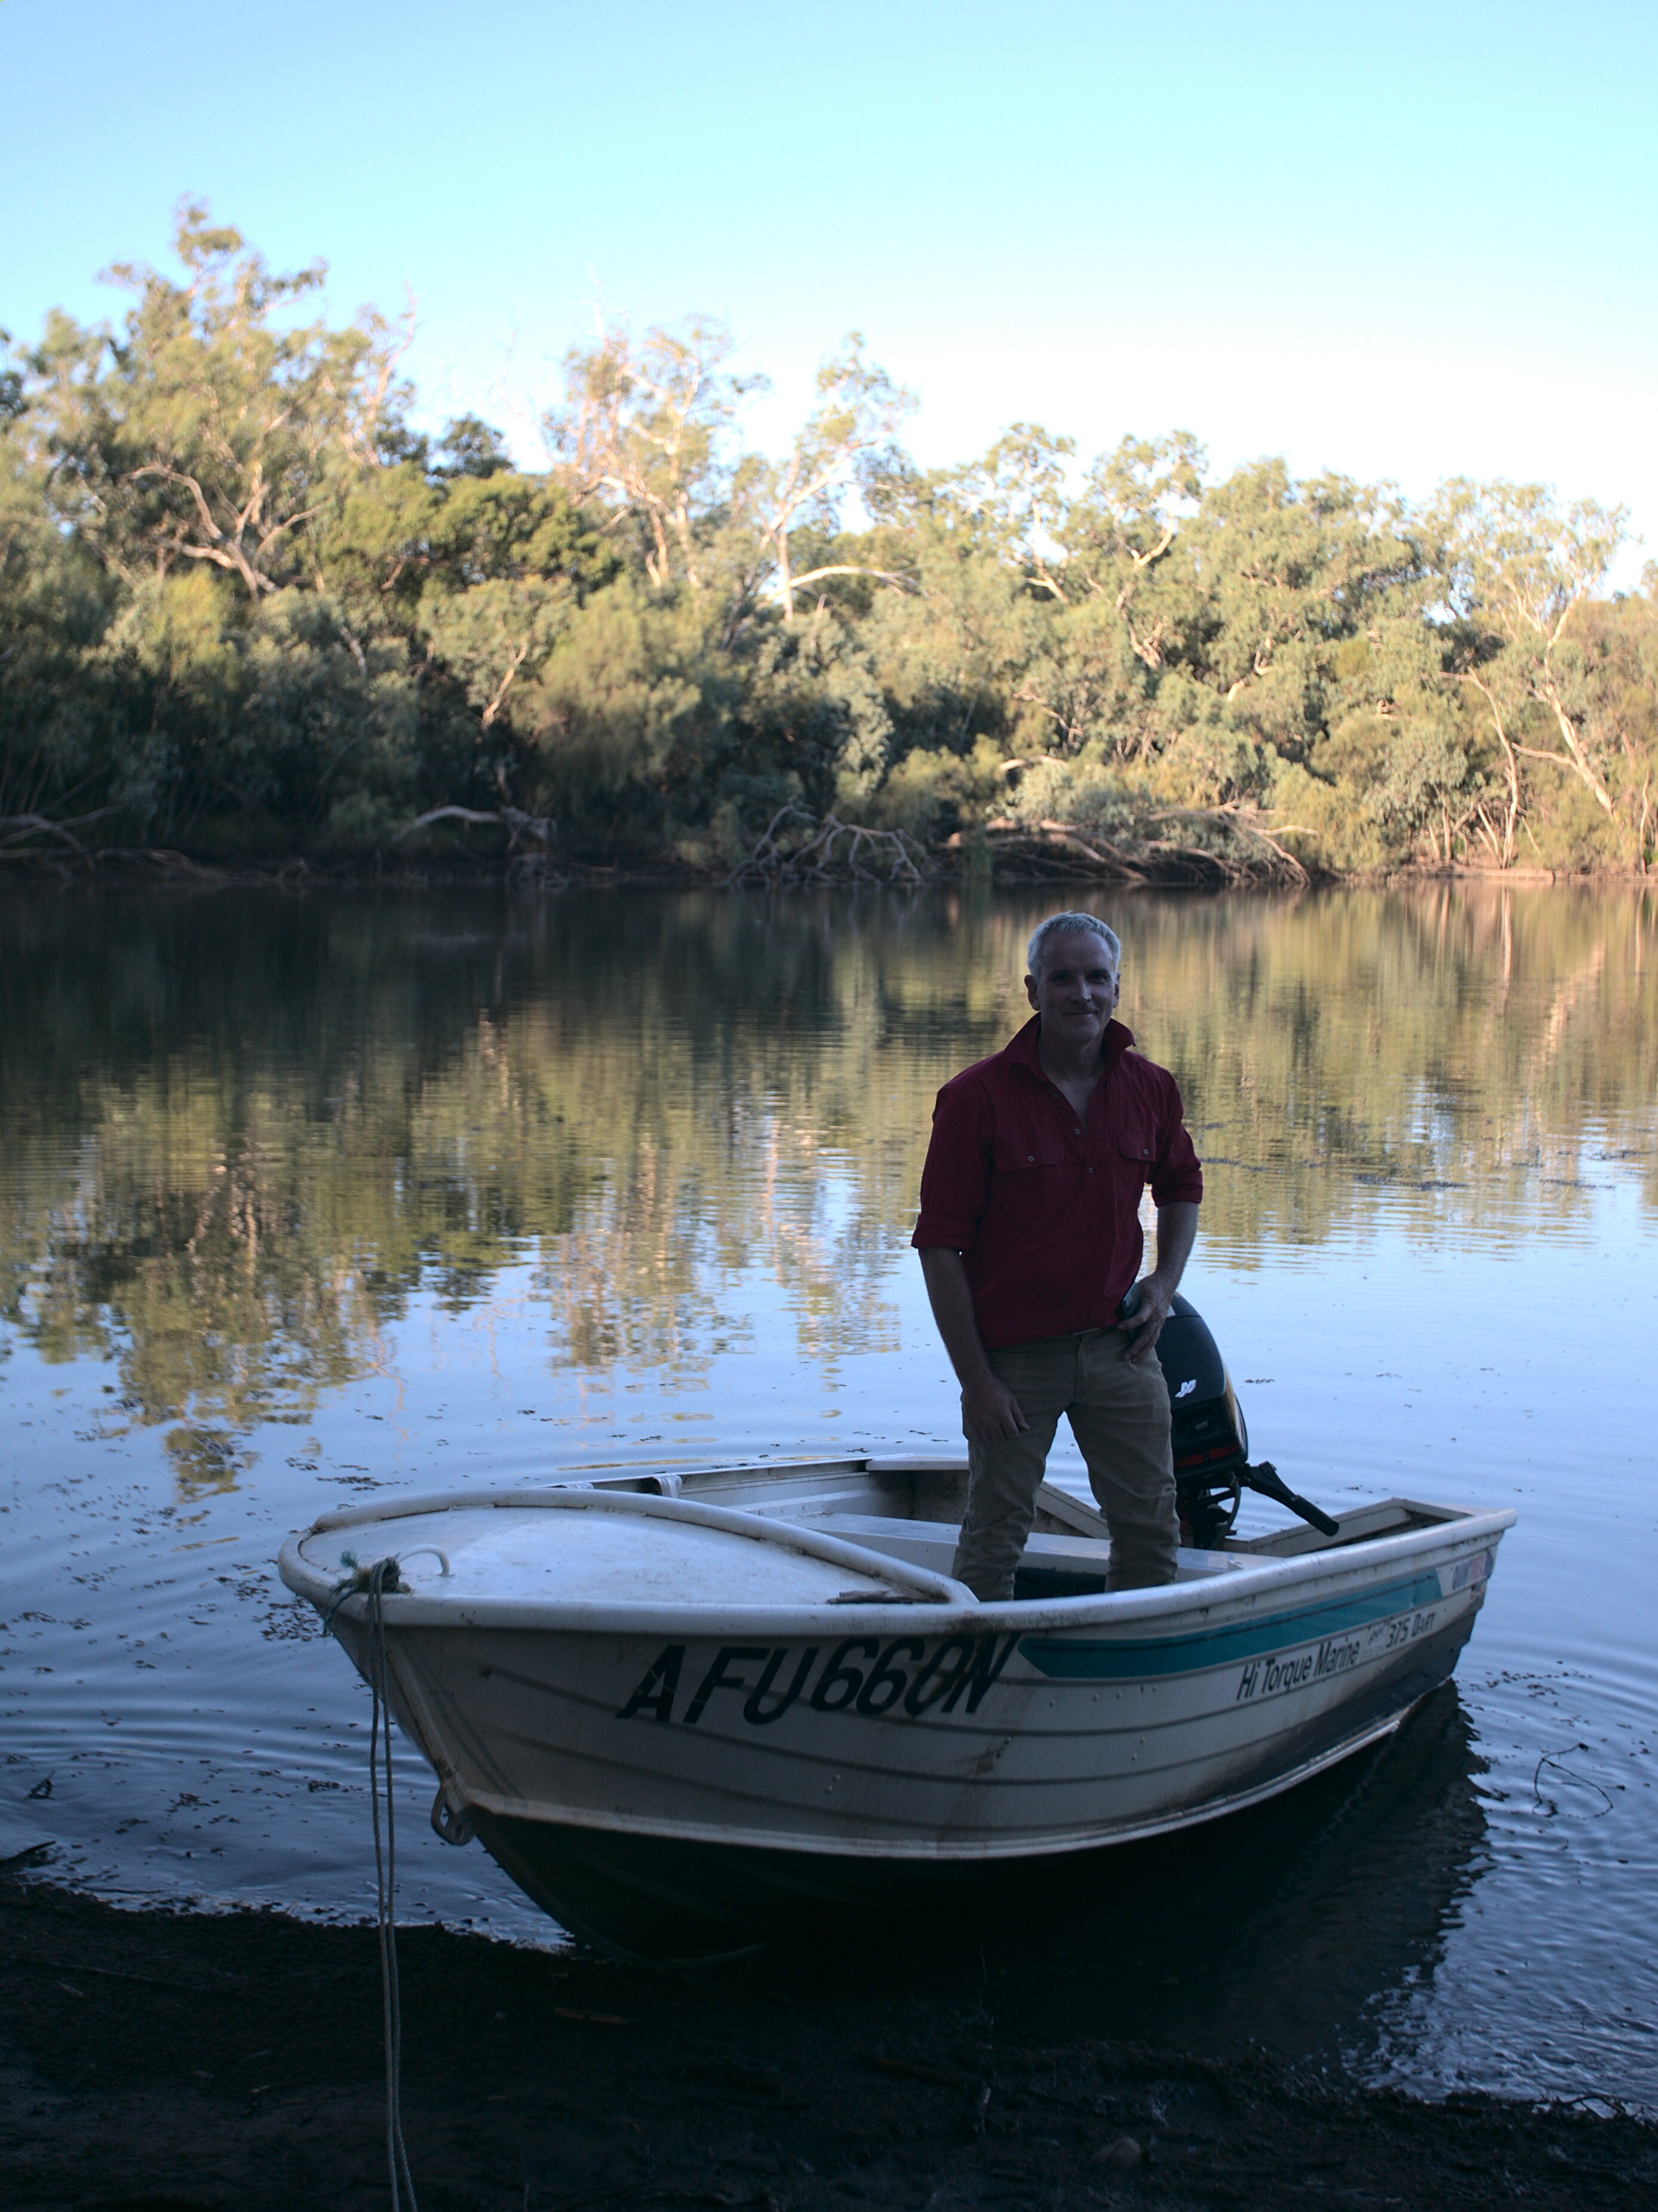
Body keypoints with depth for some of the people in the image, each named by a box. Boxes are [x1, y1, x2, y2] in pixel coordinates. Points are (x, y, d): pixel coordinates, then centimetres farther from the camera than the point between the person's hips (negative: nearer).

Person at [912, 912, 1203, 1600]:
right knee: (993, 1544, 6)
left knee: (1152, 1530, 12)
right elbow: (940, 1245, -12)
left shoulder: (1151, 1087, 1)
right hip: (1015, 1354, -4)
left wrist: (1166, 1280, 4)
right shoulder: (976, 1097, -13)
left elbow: (1182, 1186, 21)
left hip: (1118, 1344, 4)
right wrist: (975, 1380, -14)